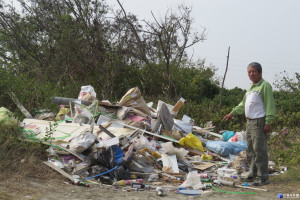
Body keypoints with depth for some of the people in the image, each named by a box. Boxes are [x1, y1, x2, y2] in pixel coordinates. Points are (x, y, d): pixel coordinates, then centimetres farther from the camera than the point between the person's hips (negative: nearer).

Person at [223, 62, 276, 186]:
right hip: (250, 122, 9)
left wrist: (268, 122, -21)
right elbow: (243, 103, 27)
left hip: (259, 122, -9)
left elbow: (270, 105, -15)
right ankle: (253, 174, 23)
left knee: (259, 150, -9)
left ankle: (263, 177, -4)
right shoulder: (251, 87, 18)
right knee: (250, 150, 14)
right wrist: (232, 113, 23)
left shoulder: (265, 86, -9)